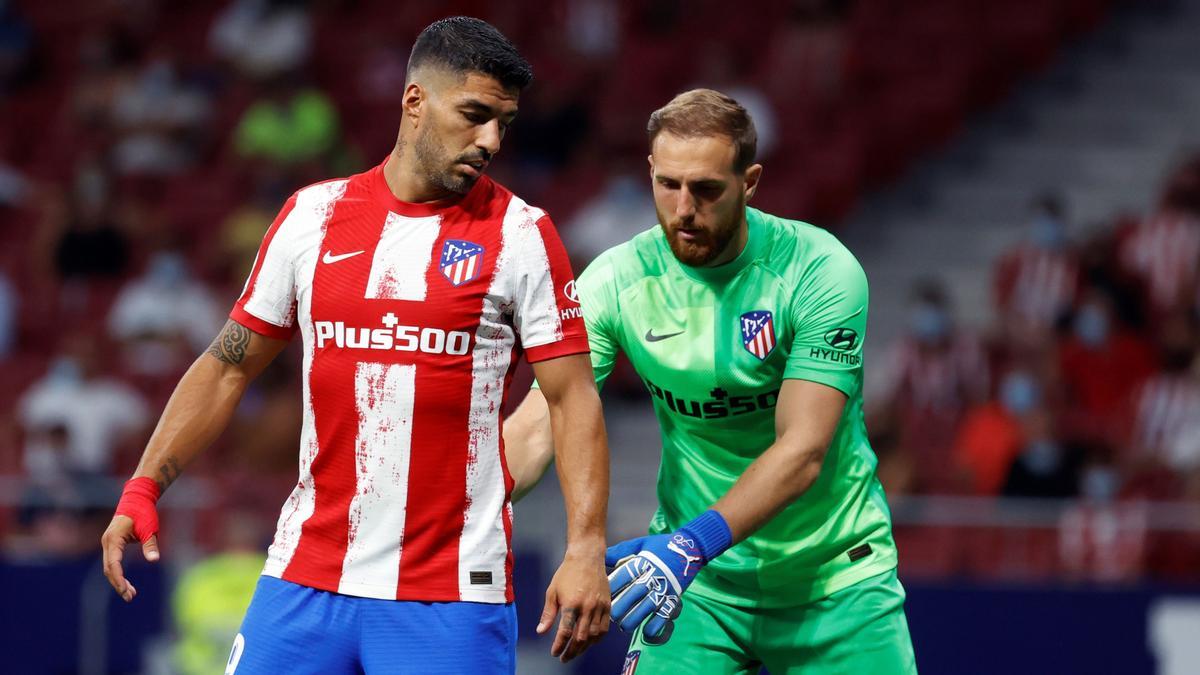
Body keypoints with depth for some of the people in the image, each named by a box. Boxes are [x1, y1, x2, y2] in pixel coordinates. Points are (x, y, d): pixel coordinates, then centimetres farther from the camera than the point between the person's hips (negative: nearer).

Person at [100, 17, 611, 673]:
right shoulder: (311, 216, 7)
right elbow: (228, 367, 13)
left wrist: (585, 549, -15)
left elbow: (573, 400, -4)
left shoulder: (521, 236, -1)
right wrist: (143, 488, 3)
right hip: (308, 571, 3)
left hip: (453, 594, -3)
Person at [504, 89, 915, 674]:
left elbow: (802, 450, -22)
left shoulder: (821, 271, -16)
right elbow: (537, 427, -15)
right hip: (696, 586, 1)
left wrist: (692, 545, -35)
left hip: (834, 576, -1)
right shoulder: (615, 281, -9)